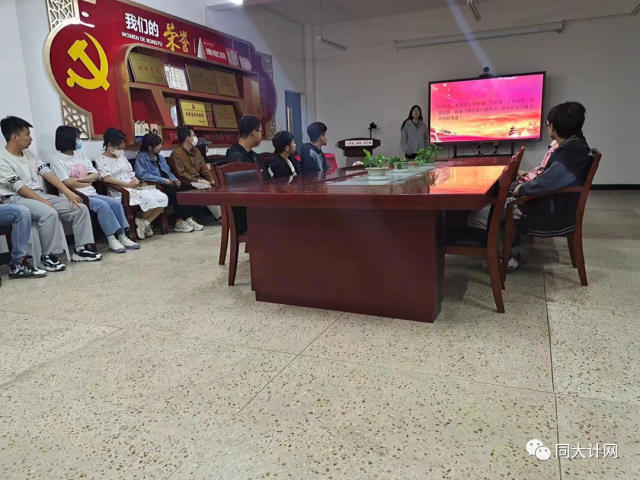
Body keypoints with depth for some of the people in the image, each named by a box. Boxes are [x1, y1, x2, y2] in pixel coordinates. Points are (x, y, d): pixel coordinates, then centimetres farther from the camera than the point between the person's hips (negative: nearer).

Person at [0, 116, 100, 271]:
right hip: (17, 199, -7)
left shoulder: (30, 154, 13)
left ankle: (80, 249, -3)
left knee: (80, 209, -8)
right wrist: (46, 202, -20)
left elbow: (48, 174, 5)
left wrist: (69, 193, -6)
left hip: (40, 195, 7)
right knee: (49, 213, -37)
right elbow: (20, 188, -16)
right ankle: (47, 256, -21)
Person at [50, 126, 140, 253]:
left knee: (116, 203, -14)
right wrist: (87, 183, -1)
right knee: (102, 205, -29)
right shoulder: (57, 160, -4)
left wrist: (79, 179, -8)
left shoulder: (80, 156, 16)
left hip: (91, 194, 7)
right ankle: (112, 240, -24)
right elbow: (68, 183, -14)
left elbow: (96, 175, 8)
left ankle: (122, 237, -13)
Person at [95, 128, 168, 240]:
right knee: (150, 199, -30)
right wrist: (128, 184, -20)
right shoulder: (101, 160, -2)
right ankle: (143, 222, -3)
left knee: (163, 198, -12)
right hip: (121, 192, -8)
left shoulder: (122, 157, 21)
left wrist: (137, 182, -3)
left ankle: (144, 222, -4)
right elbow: (106, 178, -17)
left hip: (134, 188, 8)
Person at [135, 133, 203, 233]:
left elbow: (168, 172, 22)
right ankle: (179, 223, -27)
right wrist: (163, 180, -20)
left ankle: (189, 218, -23)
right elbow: (142, 175, -18)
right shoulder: (141, 157, -3)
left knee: (188, 189, -16)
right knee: (177, 192, -32)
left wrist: (175, 180, -1)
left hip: (167, 184, 7)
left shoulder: (160, 157, 21)